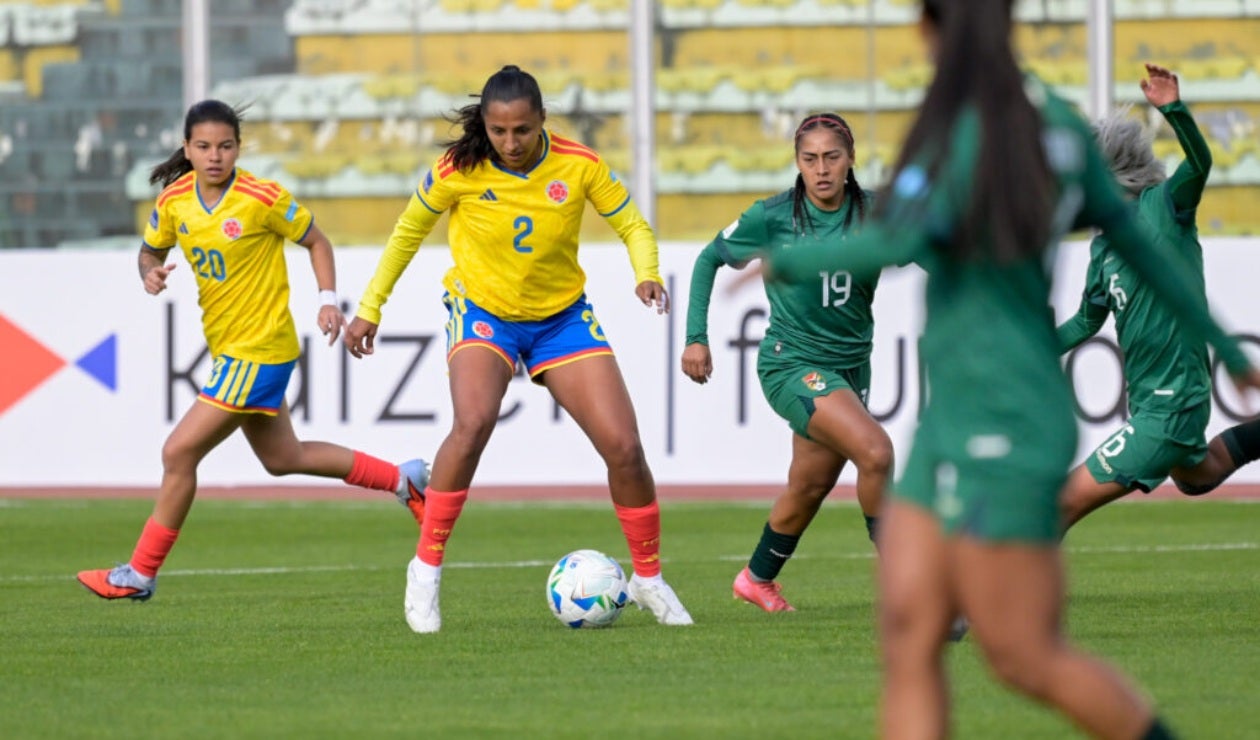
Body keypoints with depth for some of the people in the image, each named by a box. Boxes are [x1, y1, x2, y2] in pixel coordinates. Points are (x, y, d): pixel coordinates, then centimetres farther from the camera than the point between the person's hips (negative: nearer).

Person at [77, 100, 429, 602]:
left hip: (257, 352, -8)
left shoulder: (262, 199, -17)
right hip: (228, 348, 8)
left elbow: (316, 241, -4)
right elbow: (151, 249, 15)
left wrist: (329, 300, -14)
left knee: (179, 453, -10)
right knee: (283, 459, 21)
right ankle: (402, 480, 36)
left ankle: (141, 574, 1)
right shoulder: (175, 201, -1)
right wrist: (150, 273, -8)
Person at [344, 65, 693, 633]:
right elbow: (408, 231, 0)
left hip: (561, 317, 2)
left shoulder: (579, 166, -15)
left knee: (623, 446, -8)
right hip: (483, 311, -2)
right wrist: (370, 308, 3)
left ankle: (648, 577, 15)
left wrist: (647, 274, -24)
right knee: (473, 421, -32)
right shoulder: (459, 171, -16)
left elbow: (632, 226, -3)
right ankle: (426, 567, -19)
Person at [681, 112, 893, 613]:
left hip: (850, 365, 5)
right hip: (791, 363, -5)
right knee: (875, 452, -25)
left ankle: (758, 579, 42)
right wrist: (696, 337, -2)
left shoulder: (873, 213, -4)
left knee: (810, 487, 17)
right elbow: (710, 259, 2)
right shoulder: (774, 216, -10)